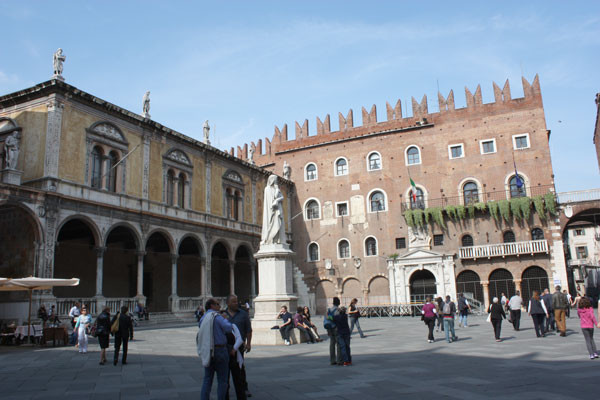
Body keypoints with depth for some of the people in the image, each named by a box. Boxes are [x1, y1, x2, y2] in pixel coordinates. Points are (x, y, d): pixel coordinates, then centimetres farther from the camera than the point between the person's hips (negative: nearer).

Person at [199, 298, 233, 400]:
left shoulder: (202, 318, 8)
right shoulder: (217, 317, -13)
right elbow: (229, 328, -20)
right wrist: (225, 319, -4)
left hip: (207, 352, 6)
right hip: (220, 350, -6)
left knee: (207, 379, 13)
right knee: (222, 380, 5)